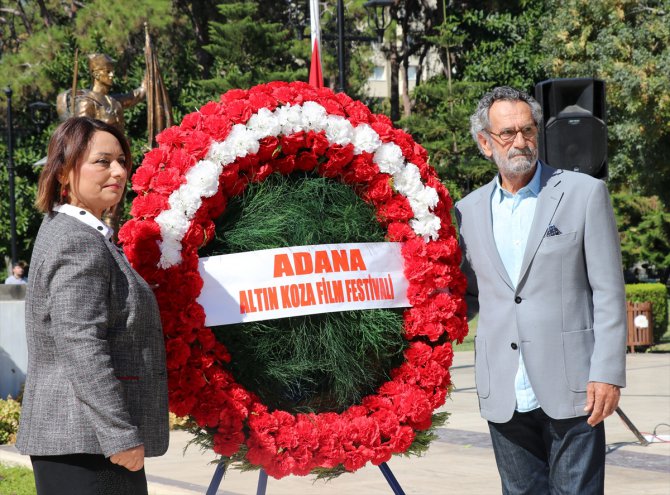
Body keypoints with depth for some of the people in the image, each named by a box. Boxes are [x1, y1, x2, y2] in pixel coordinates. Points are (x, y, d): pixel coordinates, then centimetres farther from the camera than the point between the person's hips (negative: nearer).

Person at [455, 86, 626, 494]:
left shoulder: (584, 193, 0)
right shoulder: (469, 211, 11)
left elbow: (609, 293, -3)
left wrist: (608, 373, -10)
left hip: (571, 388, -4)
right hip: (505, 396, 4)